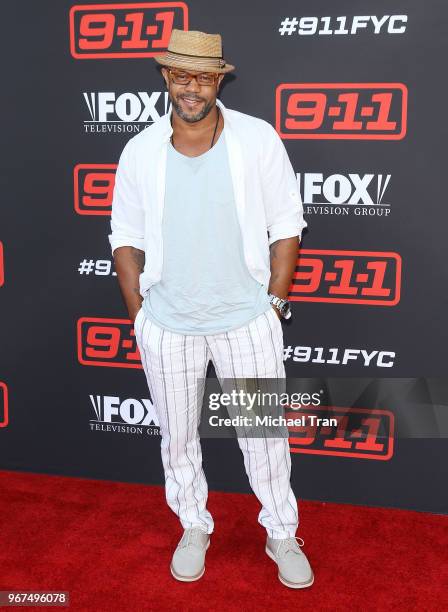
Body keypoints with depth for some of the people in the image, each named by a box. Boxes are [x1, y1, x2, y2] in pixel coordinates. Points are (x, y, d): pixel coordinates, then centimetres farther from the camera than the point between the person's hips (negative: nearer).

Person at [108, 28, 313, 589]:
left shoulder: (258, 139, -6)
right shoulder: (141, 150, -2)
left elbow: (285, 227, -1)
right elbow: (126, 238, 5)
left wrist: (274, 302, -4)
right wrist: (139, 313, 2)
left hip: (247, 318, -1)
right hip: (167, 325, 2)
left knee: (264, 434, 9)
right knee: (177, 435, 15)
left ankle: (282, 535, 31)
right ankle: (194, 528, 38)